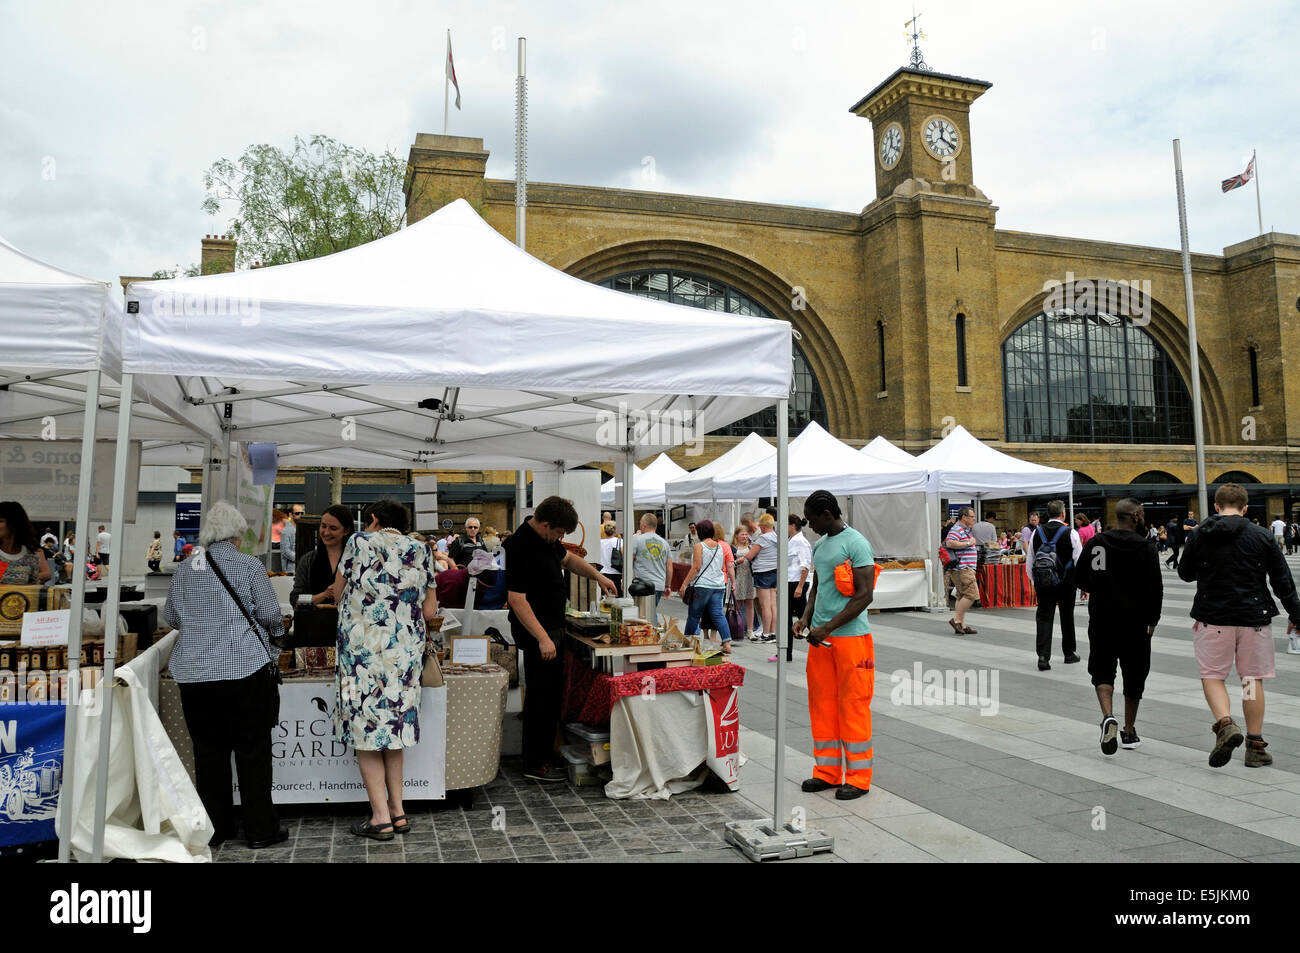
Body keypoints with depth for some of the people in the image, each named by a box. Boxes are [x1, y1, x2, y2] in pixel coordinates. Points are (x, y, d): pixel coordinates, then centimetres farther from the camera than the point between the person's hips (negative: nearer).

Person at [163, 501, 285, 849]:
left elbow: (170, 617, 18)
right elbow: (271, 615, -5)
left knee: (208, 750, 13)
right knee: (252, 750, 5)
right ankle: (260, 829, 10)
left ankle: (215, 826, 22)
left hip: (193, 674, 4)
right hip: (244, 669, -4)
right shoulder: (249, 565, -4)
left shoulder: (184, 569, 8)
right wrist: (272, 626, 16)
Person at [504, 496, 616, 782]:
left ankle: (545, 753, 30)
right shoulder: (521, 547, -24)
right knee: (541, 696, -2)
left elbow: (567, 558, 26)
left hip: (553, 628, 10)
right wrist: (542, 639, -28)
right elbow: (516, 599, -26)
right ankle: (535, 765, 8)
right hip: (538, 632, -10)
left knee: (551, 693, 17)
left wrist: (597, 576, 13)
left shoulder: (546, 538, 6)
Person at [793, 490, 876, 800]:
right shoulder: (819, 545, 14)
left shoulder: (856, 543, -11)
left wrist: (827, 628, -17)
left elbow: (864, 595, -15)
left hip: (851, 636, -7)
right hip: (821, 636, 8)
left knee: (853, 705, 0)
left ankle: (858, 778, 12)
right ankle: (827, 771, 21)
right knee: (822, 703, 10)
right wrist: (806, 618, 5)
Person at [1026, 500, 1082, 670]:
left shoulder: (1037, 533, 0)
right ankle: (1069, 654, 29)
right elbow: (1080, 561, -5)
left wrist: (1035, 582, 18)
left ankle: (1043, 656, -10)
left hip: (1042, 582, 1)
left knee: (1044, 617, 3)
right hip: (1066, 583, -1)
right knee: (1067, 617, 15)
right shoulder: (1071, 533, -9)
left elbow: (1029, 563, 5)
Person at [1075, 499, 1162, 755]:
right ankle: (1129, 732, 21)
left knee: (1102, 671, 10)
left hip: (1101, 619, 1)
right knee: (1134, 674, 13)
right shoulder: (1146, 546, -7)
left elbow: (1080, 580, 6)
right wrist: (1153, 618, 3)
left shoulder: (1094, 543, 1)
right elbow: (1155, 587, -9)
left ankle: (1108, 717, -16)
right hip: (1135, 621, -1)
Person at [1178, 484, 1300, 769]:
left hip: (1212, 618, -1)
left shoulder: (1198, 536, -3)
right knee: (1253, 679, 11)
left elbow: (1185, 574, 8)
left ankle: (1225, 724, -16)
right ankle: (1256, 746, 16)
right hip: (1254, 617, 1)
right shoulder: (1262, 536, -1)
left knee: (1212, 676, 8)